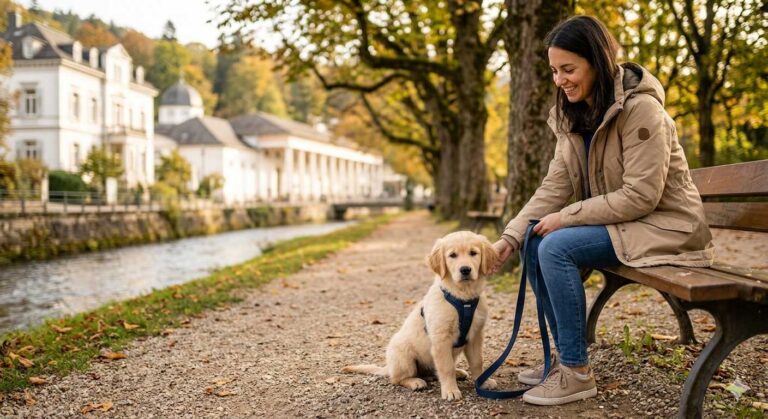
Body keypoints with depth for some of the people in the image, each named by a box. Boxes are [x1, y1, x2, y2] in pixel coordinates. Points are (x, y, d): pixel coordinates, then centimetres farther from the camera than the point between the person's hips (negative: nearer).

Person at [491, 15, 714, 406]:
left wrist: (566, 217, -22)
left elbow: (639, 196, -24)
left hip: (663, 224, -8)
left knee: (556, 247, -24)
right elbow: (555, 185, -1)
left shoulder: (640, 109, -21)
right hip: (618, 222, 8)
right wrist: (511, 236, -12)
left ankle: (577, 372, -12)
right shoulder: (575, 114, 4)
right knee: (535, 243, -6)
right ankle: (566, 355, 6)